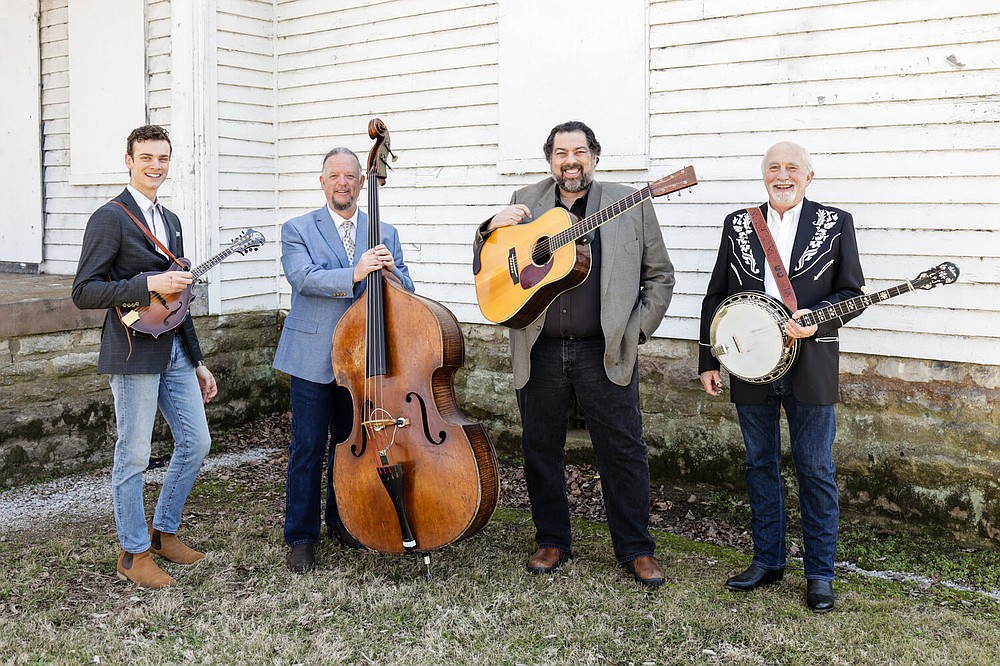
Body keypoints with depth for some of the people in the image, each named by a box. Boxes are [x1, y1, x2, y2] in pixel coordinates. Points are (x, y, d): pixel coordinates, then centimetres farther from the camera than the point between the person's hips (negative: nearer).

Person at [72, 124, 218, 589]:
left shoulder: (170, 220, 16)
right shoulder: (110, 218, -8)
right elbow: (84, 292, -15)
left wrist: (197, 362, 20)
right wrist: (148, 284, -23)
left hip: (175, 350, 8)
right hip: (134, 352, -8)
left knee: (196, 443, 10)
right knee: (133, 456, 0)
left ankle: (163, 532, 28)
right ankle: (134, 554, 14)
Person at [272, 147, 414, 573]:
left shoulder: (385, 234, 11)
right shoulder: (298, 230, 1)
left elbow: (405, 292, 5)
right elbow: (303, 277, -17)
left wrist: (389, 271, -18)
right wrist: (354, 273, -30)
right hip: (313, 356, -3)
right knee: (307, 449, -1)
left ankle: (341, 521, 31)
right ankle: (301, 537, 11)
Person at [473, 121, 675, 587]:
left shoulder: (630, 205, 3)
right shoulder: (525, 203, 8)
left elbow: (659, 274, 7)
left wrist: (639, 328, -4)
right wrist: (493, 227, -5)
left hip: (606, 351, -2)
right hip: (539, 351, 2)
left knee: (623, 449, 3)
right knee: (540, 449, 11)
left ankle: (635, 549, 17)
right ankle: (552, 542, 27)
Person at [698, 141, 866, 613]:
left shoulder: (836, 224, 2)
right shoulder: (737, 225, 8)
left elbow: (853, 293, 1)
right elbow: (716, 296, 9)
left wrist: (817, 319, -18)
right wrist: (708, 359, 5)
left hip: (810, 367, -2)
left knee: (816, 471, 3)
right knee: (760, 465, 12)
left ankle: (820, 574, 16)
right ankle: (767, 561, 25)